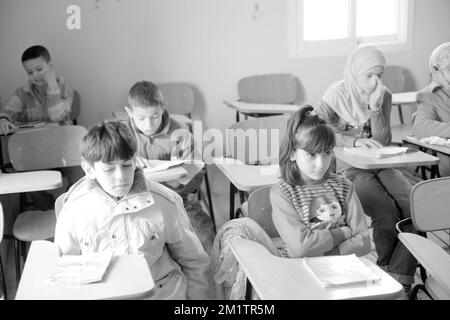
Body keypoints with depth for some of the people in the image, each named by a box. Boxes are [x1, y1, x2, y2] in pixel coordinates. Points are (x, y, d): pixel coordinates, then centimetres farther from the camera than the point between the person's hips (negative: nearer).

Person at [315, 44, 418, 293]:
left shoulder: (384, 96, 7)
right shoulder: (338, 94, -5)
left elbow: (382, 142, 0)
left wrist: (375, 107, -13)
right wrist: (353, 141, -28)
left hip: (380, 166, 5)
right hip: (349, 169, -5)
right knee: (387, 215, -26)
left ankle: (399, 281, -13)